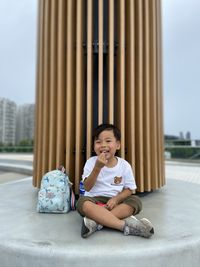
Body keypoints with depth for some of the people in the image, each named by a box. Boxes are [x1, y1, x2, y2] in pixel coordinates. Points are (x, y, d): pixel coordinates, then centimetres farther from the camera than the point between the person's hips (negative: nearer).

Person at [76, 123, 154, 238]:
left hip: (115, 201, 2)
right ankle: (125, 224, -35)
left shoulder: (124, 165, -2)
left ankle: (96, 222, -33)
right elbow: (87, 187, -12)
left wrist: (116, 199, -17)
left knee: (135, 201, -25)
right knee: (83, 203, -33)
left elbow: (130, 189, 2)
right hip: (95, 200, -1)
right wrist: (97, 167, -25)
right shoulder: (91, 162, -4)